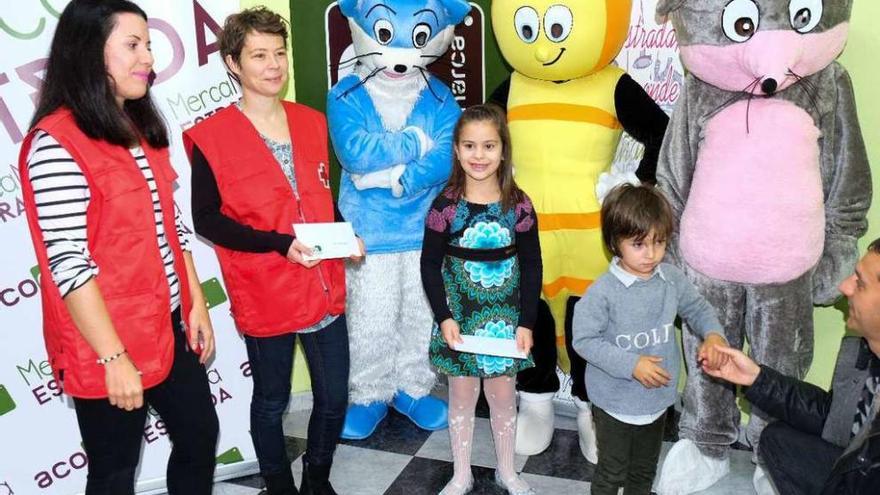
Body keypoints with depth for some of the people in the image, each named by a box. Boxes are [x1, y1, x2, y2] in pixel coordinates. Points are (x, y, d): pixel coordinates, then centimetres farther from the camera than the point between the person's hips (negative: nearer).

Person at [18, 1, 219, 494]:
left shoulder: (143, 128, 8)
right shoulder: (55, 143, -18)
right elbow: (68, 262, -21)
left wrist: (197, 303, 9)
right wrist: (114, 357, -20)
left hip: (168, 325, 8)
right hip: (107, 346, -8)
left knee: (199, 434, 19)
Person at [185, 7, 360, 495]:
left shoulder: (312, 123, 7)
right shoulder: (210, 137, -9)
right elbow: (206, 219, -10)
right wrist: (281, 245, -21)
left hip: (325, 286, 5)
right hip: (264, 294, -4)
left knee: (334, 395, 14)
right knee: (271, 401, 13)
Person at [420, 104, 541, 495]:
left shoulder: (518, 205, -7)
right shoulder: (446, 204, -9)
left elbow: (532, 266, -2)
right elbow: (430, 264, -4)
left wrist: (526, 323, -5)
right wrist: (444, 317, -10)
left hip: (504, 315, 1)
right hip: (459, 315, 0)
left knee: (502, 395, 12)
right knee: (461, 394, 12)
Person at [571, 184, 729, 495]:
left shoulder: (671, 279, -8)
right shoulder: (603, 292, -24)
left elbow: (697, 308, 8)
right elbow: (583, 340, -21)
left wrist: (713, 335, -13)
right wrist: (631, 364, -26)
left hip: (657, 398, 5)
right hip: (615, 402, -5)